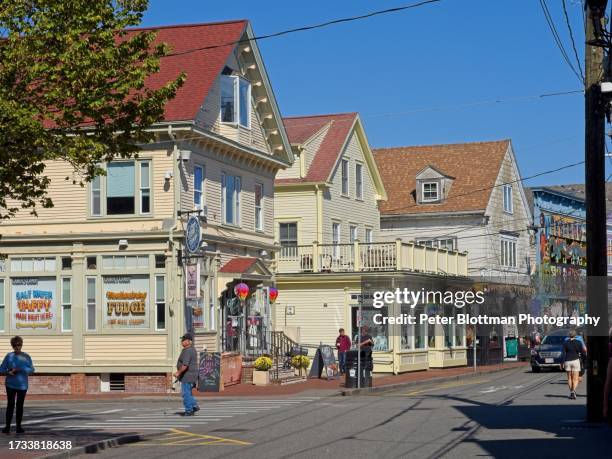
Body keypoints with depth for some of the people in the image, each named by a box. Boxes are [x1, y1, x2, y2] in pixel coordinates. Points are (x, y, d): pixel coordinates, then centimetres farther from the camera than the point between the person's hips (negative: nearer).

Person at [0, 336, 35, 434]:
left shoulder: (26, 356, 2)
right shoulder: (9, 356, 1)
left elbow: (31, 369, -1)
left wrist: (20, 370, -17)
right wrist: (9, 372, -18)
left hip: (22, 385, 1)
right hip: (11, 384, -1)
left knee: (20, 405, 6)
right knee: (10, 404, -3)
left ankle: (18, 426, 12)